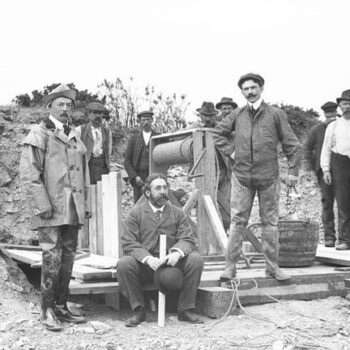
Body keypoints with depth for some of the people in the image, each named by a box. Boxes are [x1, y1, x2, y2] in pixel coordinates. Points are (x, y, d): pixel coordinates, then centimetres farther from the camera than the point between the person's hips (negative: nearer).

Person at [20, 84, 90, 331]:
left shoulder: (75, 137, 18)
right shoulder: (38, 135, -1)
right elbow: (29, 174, -9)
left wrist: (85, 204, 15)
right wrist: (42, 206, -15)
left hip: (73, 210, 6)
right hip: (50, 209, -6)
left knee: (68, 258, 9)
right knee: (52, 258, -7)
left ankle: (62, 306, 19)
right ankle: (48, 311, 4)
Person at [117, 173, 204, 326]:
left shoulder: (177, 213, 9)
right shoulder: (135, 213, 2)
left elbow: (188, 239, -1)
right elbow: (128, 243, -8)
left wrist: (177, 252, -26)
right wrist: (148, 258, -26)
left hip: (172, 264, 2)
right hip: (144, 265, -1)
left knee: (196, 259, -24)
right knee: (123, 264, -30)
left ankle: (185, 309, -10)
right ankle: (138, 311, -11)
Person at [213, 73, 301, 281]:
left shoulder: (276, 114, 0)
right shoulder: (237, 115, 6)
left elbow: (292, 144, 1)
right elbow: (219, 134, 20)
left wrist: (293, 170, -3)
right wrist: (230, 151, 6)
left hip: (268, 177, -1)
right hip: (242, 176, 1)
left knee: (270, 222, 6)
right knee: (238, 221, 2)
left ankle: (272, 266, 16)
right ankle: (230, 266, 7)